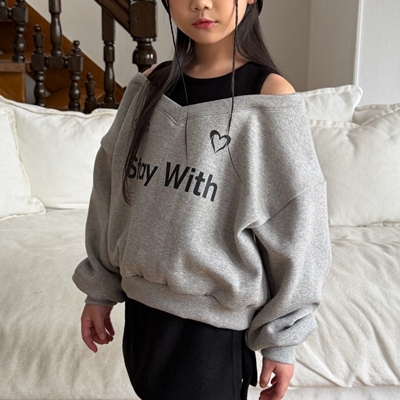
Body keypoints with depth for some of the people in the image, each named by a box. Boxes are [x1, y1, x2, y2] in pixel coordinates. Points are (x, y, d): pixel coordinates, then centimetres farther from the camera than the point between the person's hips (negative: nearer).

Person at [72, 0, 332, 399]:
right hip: (141, 303, 5)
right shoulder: (149, 87, 1)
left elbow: (294, 226, -10)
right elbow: (110, 188, 7)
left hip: (214, 318, -4)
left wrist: (282, 339, -6)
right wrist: (100, 289, 9)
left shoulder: (270, 98, -12)